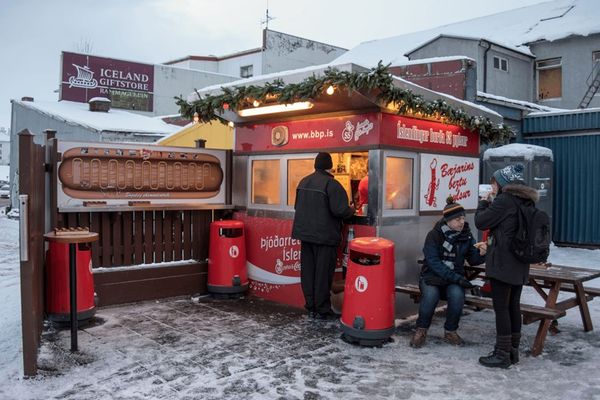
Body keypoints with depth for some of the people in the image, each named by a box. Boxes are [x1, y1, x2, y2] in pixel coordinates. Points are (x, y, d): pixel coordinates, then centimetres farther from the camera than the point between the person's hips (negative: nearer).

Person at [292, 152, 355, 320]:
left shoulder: (304, 181, 9)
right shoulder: (331, 184, -14)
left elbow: (297, 206, 17)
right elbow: (340, 210, -20)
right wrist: (351, 210, 0)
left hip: (305, 233, 7)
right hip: (324, 235, -6)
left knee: (308, 271, 11)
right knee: (322, 273, 2)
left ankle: (310, 307, 19)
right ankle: (322, 310, 10)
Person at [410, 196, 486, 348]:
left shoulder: (466, 235, 2)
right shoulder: (434, 235, -10)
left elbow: (472, 260, 4)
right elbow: (434, 263, -18)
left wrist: (481, 254, -19)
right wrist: (456, 278, -26)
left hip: (454, 277, 3)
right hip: (432, 275, -3)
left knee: (457, 294, -30)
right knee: (431, 293, -33)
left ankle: (450, 331, -6)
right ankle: (421, 330, -9)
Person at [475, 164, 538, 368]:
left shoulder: (504, 201, -15)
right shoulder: (526, 203, 13)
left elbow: (481, 222, -11)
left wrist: (484, 202, 5)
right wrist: (490, 203, 14)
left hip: (502, 264, -9)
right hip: (520, 266, 9)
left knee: (501, 307, -3)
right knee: (513, 306, 14)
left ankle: (502, 354, 1)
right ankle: (513, 351, 22)